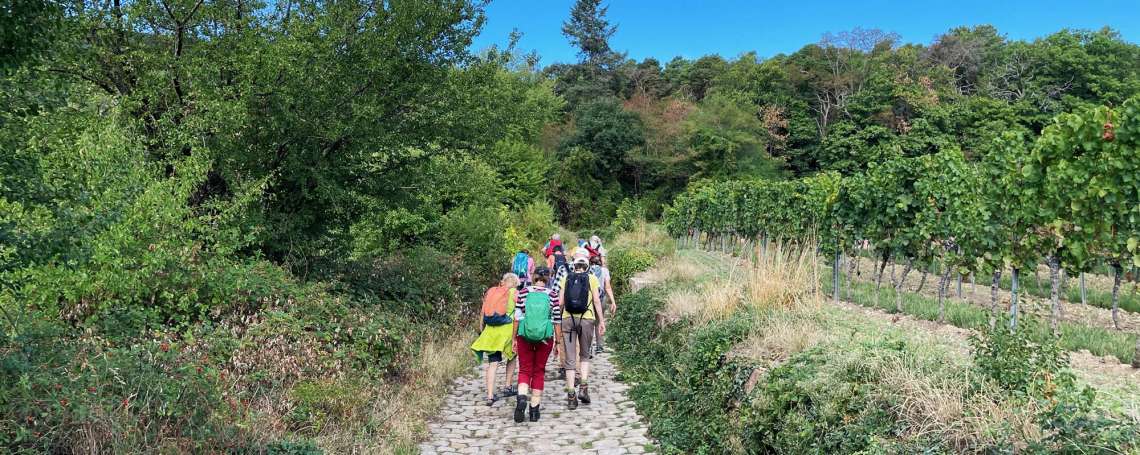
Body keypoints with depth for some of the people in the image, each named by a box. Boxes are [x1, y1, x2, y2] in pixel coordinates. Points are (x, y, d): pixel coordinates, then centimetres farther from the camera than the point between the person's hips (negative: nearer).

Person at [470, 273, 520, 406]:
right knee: (512, 357, 22)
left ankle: (490, 396, -3)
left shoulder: (490, 292, 12)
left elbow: (482, 314, 13)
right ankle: (508, 387, 22)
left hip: (491, 331, 3)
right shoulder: (514, 293, 1)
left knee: (493, 363, 4)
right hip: (508, 330, -3)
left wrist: (481, 330, 21)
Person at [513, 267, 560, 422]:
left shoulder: (524, 292, -1)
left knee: (524, 370, 9)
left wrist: (514, 338, 8)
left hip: (524, 335, 0)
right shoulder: (552, 294, -1)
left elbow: (517, 317, 0)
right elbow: (557, 320, 0)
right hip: (545, 337, 0)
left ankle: (522, 398, -16)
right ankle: (534, 409, 14)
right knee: (539, 371, 12)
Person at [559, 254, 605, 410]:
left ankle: (571, 395, 4)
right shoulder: (591, 278, 5)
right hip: (587, 319, -1)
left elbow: (560, 302, 4)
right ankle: (583, 387, 1)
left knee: (570, 359, 6)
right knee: (585, 355, 17)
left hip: (568, 319, 1)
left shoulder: (565, 279, 9)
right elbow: (596, 301, -1)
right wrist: (602, 320, 3)